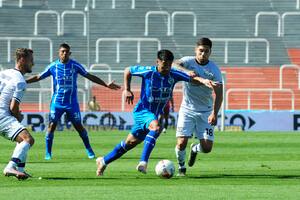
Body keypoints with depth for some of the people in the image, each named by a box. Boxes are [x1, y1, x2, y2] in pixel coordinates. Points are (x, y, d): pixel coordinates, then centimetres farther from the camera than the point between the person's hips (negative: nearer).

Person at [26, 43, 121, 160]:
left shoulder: (75, 66, -2)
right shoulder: (53, 67, -1)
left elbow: (90, 77, 7)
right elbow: (38, 77, 6)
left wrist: (106, 85, 5)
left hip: (72, 103, 0)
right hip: (57, 102, 0)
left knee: (79, 126, 1)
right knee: (51, 126, -8)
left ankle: (89, 150, 15)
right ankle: (48, 153, 2)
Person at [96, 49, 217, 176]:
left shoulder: (173, 75, -5)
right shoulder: (148, 72, -14)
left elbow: (192, 79, -14)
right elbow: (128, 71, 1)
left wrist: (203, 81, -34)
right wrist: (127, 90, -6)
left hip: (154, 115, 6)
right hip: (142, 111, -6)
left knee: (130, 142, 14)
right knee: (156, 127, -35)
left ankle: (103, 161, 31)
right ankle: (143, 162, -39)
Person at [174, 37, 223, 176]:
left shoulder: (214, 70, -7)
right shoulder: (188, 61, -7)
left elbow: (218, 93, -13)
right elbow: (174, 65, -28)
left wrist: (214, 113, -26)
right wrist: (187, 71, -47)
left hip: (205, 112, 1)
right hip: (187, 109, -1)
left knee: (207, 148, -5)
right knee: (181, 143, -13)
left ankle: (195, 149, 33)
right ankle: (181, 167, 18)